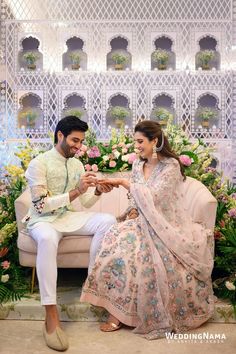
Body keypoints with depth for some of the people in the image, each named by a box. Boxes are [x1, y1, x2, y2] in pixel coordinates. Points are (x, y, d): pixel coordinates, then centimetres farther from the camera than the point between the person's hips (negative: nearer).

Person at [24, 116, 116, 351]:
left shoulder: (77, 164, 7)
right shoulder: (38, 164, -13)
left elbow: (85, 202, 9)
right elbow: (41, 206, -20)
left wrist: (97, 192, -13)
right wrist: (75, 192, -28)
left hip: (68, 217, 6)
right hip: (42, 220, -6)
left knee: (108, 221, -17)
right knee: (47, 238, -41)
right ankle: (51, 316, -35)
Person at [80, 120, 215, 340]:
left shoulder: (171, 165, -9)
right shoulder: (138, 164, 11)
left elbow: (153, 196, -20)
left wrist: (123, 182, -19)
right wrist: (132, 210, -5)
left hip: (166, 224, -4)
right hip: (143, 220, 5)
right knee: (118, 239, -25)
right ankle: (117, 312, -20)